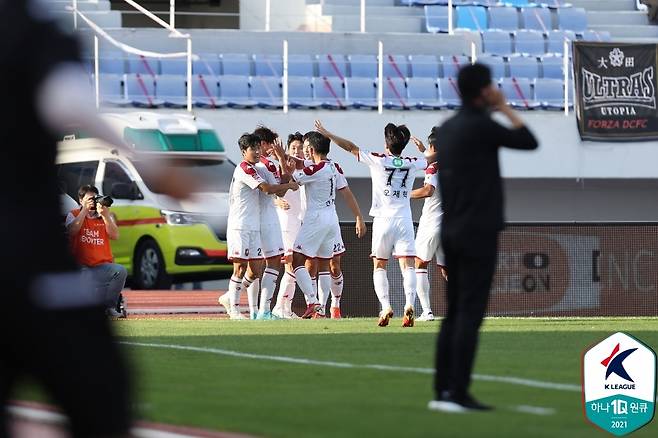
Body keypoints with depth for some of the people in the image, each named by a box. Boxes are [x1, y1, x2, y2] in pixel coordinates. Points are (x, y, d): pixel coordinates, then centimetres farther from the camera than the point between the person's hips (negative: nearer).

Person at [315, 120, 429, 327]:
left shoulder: (378, 160, -2)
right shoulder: (411, 164, 7)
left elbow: (351, 147, 5)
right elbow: (431, 160, 29)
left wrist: (327, 134, 16)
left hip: (383, 219, -2)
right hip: (405, 219, 2)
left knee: (379, 266, 9)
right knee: (407, 265, -5)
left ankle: (385, 306, -7)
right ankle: (409, 304, -26)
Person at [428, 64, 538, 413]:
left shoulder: (446, 128, 12)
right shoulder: (481, 126, -13)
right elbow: (529, 142, -6)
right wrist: (504, 107, 2)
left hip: (451, 233, 8)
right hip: (478, 233, -8)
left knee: (454, 313, 10)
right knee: (470, 314, -9)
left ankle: (443, 391, 8)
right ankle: (457, 394, -13)